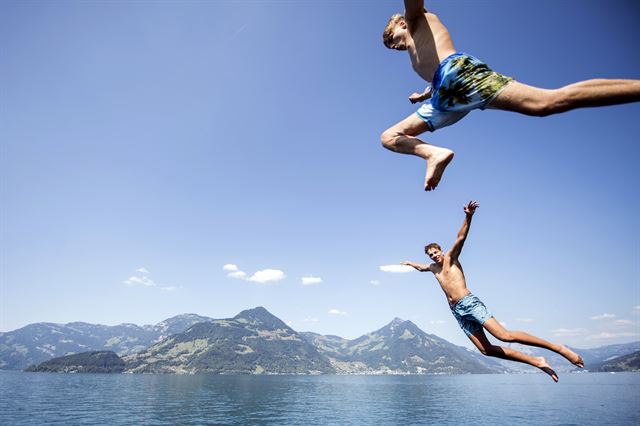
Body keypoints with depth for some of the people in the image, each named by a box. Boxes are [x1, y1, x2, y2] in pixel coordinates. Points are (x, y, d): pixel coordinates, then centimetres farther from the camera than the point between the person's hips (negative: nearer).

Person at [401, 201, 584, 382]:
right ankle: (537, 362, 1)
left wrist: (468, 217, -28)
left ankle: (559, 348, -12)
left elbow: (460, 238, -14)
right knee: (486, 350, -4)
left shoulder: (450, 258, 3)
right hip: (457, 311, 7)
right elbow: (422, 268, 45)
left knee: (505, 336, -20)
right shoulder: (433, 267, 21)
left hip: (469, 303, -7)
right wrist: (410, 263, 56)